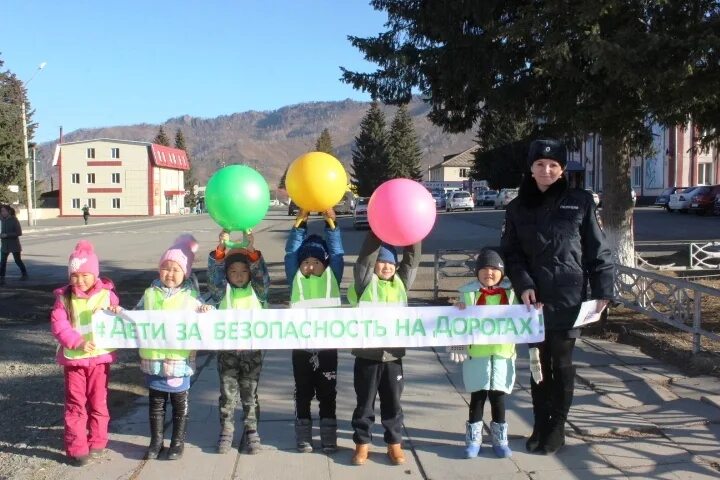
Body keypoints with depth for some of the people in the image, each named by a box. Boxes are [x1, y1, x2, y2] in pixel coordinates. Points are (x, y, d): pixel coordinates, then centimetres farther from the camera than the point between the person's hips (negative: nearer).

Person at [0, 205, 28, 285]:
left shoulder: (14, 220, -13)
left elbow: (19, 232, -17)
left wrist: (7, 235, -22)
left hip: (14, 245, -5)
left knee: (18, 260, 9)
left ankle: (24, 274, 28)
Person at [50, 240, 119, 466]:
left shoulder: (107, 294, -4)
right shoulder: (64, 297, -5)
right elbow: (58, 326, -11)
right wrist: (78, 343, -23)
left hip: (100, 356, 0)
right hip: (73, 358, 0)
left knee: (98, 401, 11)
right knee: (75, 403, 4)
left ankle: (97, 442, 26)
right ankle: (76, 447, 12)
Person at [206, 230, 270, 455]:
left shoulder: (256, 291, 2)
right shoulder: (222, 291, 2)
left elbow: (262, 276, -16)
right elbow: (214, 275, -15)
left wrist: (252, 250, -30)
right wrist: (221, 248, -29)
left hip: (252, 350, 0)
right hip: (227, 350, 0)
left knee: (250, 394, 9)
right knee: (227, 394, 8)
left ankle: (251, 430, 20)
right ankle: (226, 431, 20)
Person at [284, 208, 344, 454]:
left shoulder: (332, 276, 3)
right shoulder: (295, 279, 3)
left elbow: (337, 252, -5)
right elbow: (291, 253, -4)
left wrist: (331, 223, -15)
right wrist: (300, 223, -13)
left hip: (327, 345, 0)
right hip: (301, 345, 0)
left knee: (327, 393, 10)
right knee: (303, 393, 11)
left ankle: (329, 436, 21)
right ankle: (303, 436, 22)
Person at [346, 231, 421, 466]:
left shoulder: (401, 283, 7)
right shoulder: (365, 282, -3)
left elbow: (412, 260, 1)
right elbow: (365, 257, -14)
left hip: (393, 355, 3)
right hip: (367, 354, -3)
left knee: (392, 403, 12)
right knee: (364, 402, 10)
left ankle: (394, 443, 24)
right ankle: (362, 443, 22)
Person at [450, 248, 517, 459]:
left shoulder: (511, 292, 6)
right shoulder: (469, 293, 2)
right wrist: (459, 312, -16)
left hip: (502, 352, 1)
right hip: (477, 353, -1)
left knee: (498, 395, 7)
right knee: (477, 396, 3)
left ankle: (500, 439, 19)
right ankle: (473, 440, 13)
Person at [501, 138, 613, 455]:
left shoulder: (580, 202, -1)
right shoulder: (518, 208, 6)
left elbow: (597, 250, 0)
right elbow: (511, 253, 5)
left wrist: (602, 291, -5)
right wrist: (523, 285, -10)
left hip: (569, 298, -2)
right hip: (534, 297, 2)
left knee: (561, 363, 5)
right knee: (538, 363, 9)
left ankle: (557, 429, 19)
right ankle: (540, 426, 23)